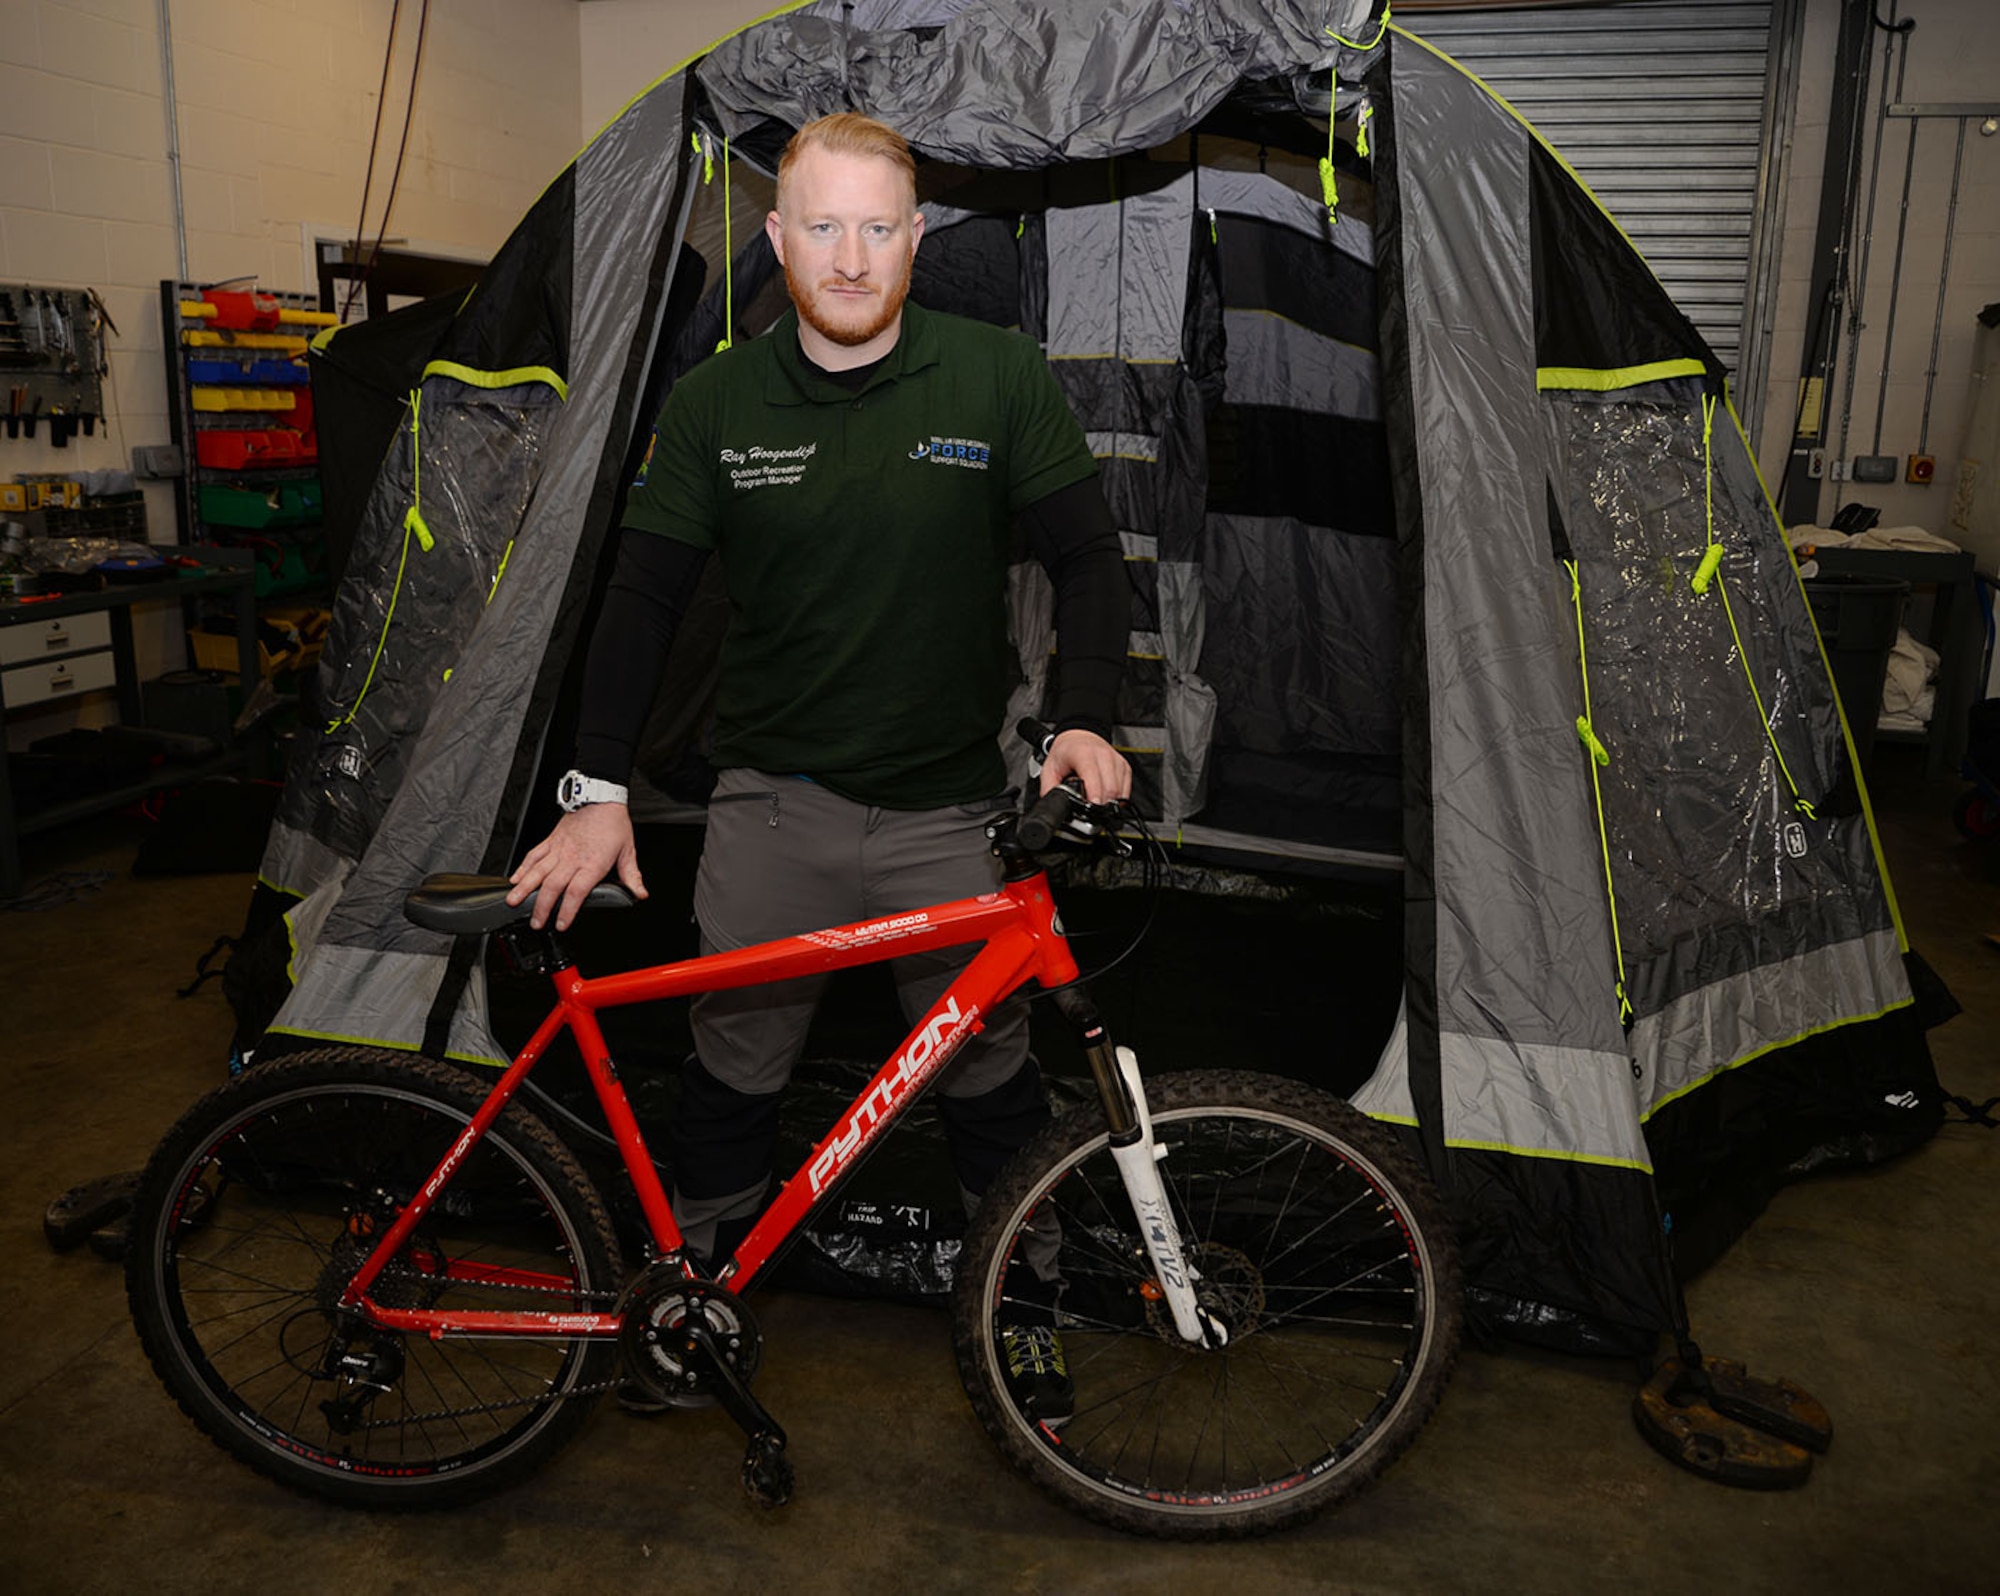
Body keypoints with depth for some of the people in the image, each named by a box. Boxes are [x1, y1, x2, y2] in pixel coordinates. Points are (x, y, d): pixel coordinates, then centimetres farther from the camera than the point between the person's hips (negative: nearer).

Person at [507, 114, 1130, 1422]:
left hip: (949, 805, -1)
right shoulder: (716, 405, 0)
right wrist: (600, 791, -7)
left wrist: (1083, 718, -17)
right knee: (737, 1062, 12)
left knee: (988, 1070, 12)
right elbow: (646, 593, 0)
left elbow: (1089, 555, -1)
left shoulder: (1001, 379, -5)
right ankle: (699, 1283, 37)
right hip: (773, 802, 1)